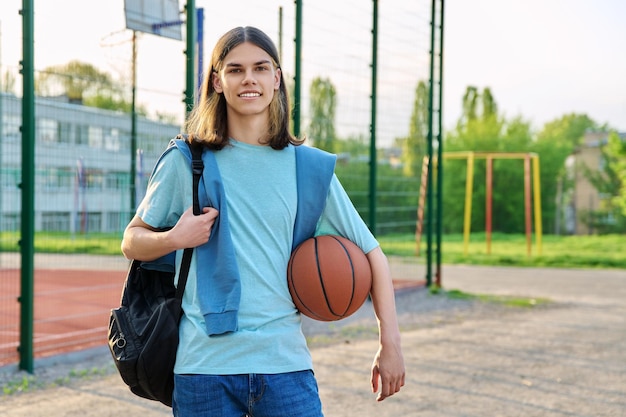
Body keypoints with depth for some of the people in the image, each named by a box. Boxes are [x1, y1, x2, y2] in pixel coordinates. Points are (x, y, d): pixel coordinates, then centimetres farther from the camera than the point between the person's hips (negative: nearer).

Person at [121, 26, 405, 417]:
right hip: (204, 365, 0)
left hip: (285, 364, 1)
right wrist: (174, 239, -12)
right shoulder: (185, 163, 2)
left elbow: (372, 253, 8)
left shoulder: (309, 168, 4)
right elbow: (132, 241, 10)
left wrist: (390, 344, 1)